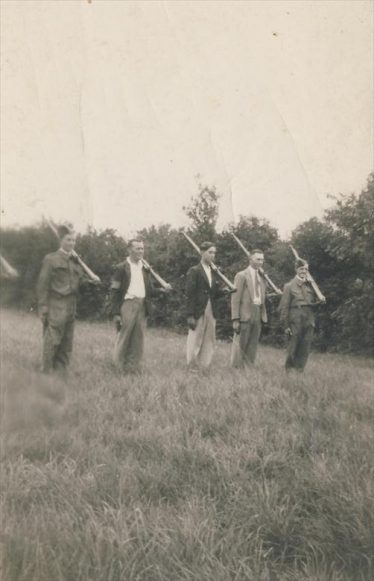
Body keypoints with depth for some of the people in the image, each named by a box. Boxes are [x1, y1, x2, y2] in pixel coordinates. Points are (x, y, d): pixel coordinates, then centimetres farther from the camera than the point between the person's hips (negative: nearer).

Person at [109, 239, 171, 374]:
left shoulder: (145, 269, 16)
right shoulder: (121, 268, -1)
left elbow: (149, 291, 17)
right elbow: (114, 292, -5)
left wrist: (162, 290, -4)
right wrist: (115, 313, -11)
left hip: (142, 306, 5)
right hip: (127, 304, -5)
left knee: (138, 339, 6)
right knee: (124, 337, -2)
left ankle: (134, 368, 13)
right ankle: (119, 367, 10)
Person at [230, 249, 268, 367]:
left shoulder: (262, 277, 15)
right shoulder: (242, 276, -3)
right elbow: (235, 299, -8)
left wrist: (264, 316, 7)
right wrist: (235, 319, -14)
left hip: (258, 315, 6)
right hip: (245, 314, -6)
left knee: (252, 347, 8)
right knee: (240, 345, -2)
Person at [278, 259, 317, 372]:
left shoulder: (310, 285, 13)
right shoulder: (289, 286, 0)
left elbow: (315, 302, 22)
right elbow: (284, 307, -3)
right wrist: (285, 325, -8)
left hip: (309, 321, 4)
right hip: (295, 320, -4)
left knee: (305, 350, 4)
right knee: (293, 349, -1)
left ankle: (299, 371, 13)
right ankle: (289, 371, 11)